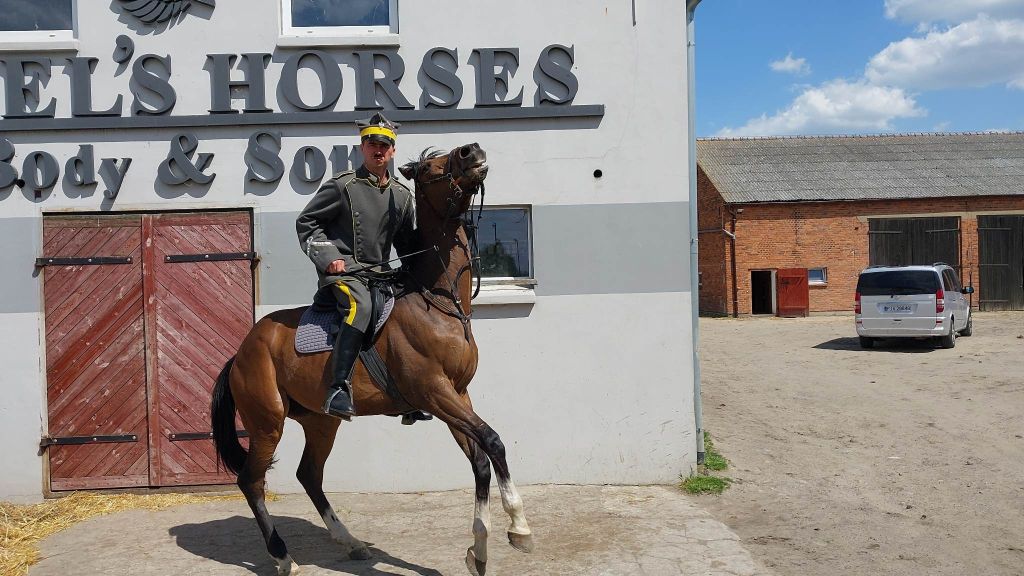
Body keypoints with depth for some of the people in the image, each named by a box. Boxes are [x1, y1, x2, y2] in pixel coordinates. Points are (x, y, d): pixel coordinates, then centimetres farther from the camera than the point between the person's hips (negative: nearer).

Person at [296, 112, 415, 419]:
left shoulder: (403, 195, 15)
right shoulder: (342, 186, 0)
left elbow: (408, 244, 23)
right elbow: (306, 222, 2)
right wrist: (328, 258, -11)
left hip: (380, 272, 7)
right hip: (342, 270, -6)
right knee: (360, 306, -35)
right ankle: (339, 388, -38)